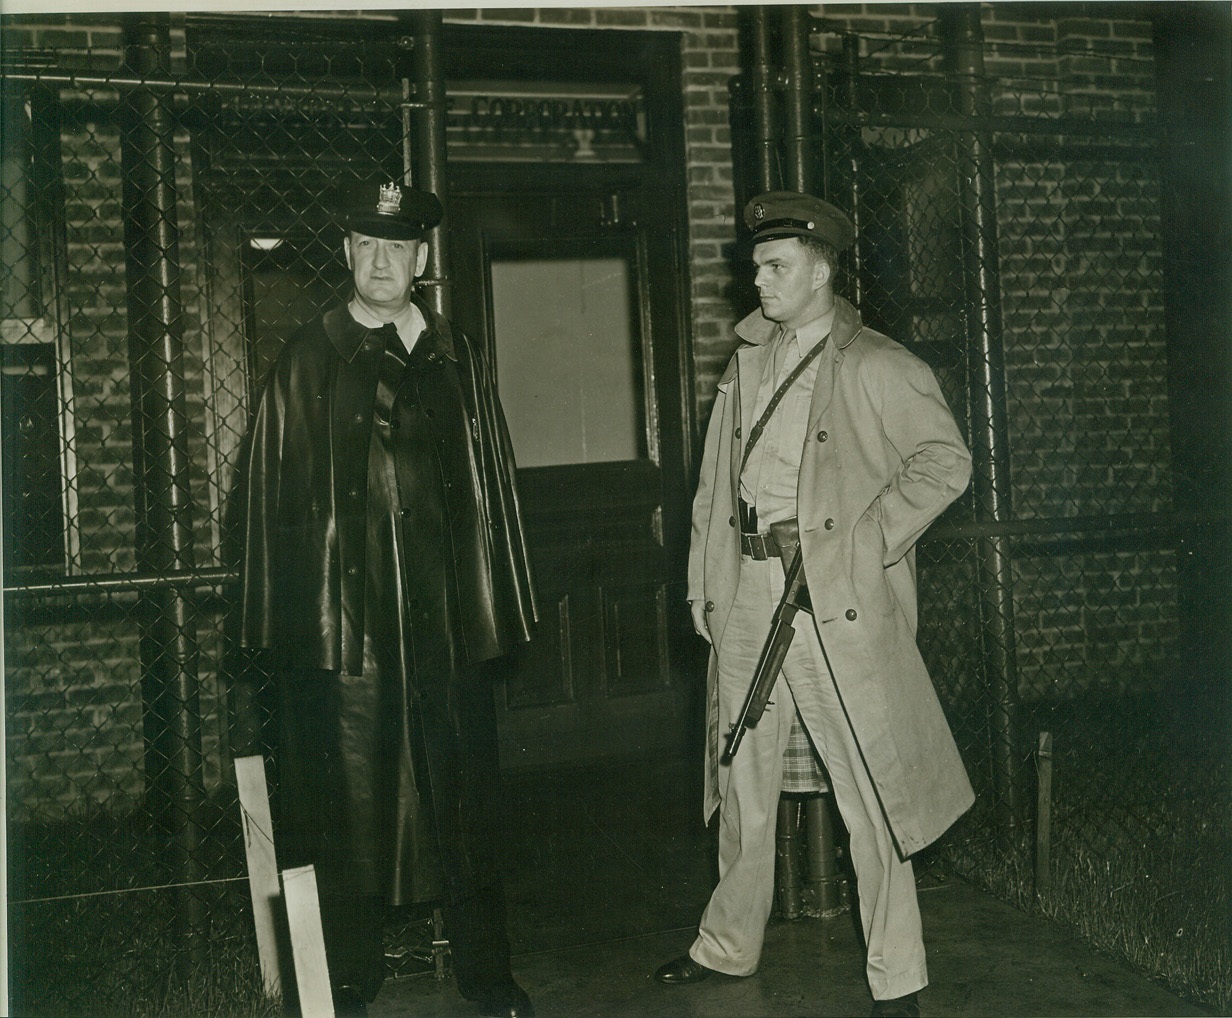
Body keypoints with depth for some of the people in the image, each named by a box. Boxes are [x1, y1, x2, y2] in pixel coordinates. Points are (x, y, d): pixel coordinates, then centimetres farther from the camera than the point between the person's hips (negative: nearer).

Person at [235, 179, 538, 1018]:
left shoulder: (457, 359, 11)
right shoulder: (309, 361, 4)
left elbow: (493, 484, 10)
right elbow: (277, 490, 0)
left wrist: (503, 602, 6)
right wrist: (292, 617, -6)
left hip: (450, 618, 2)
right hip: (347, 624, -2)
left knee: (465, 794, 9)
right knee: (350, 800, 4)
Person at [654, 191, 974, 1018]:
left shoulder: (878, 367, -4)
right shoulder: (748, 361, 15)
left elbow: (945, 461, -7)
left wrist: (869, 539, -13)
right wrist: (705, 581, 13)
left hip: (841, 601, -6)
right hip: (749, 598, 6)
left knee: (868, 792, -2)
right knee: (742, 779, 16)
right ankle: (730, 945, 33)